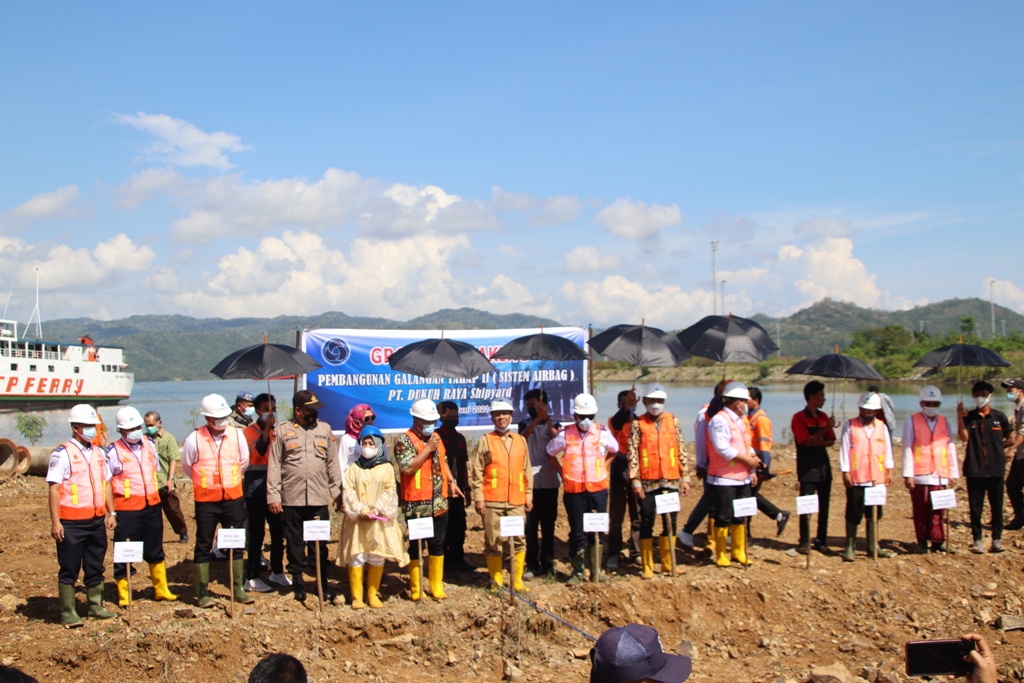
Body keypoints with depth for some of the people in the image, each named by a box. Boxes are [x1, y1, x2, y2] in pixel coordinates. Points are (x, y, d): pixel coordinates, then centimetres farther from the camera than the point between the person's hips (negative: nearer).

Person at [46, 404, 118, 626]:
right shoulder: (62, 453, -9)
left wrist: (111, 513, 11)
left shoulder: (98, 452, 12)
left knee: (95, 567, 14)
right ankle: (68, 613, 9)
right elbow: (54, 488, -12)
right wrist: (55, 522, -16)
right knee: (69, 570, 2)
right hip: (71, 523, -6)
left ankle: (96, 607, 24)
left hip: (96, 520, 6)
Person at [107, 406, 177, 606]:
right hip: (127, 509, -5)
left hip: (152, 506, 5)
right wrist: (111, 509, -12)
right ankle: (123, 595, 16)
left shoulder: (149, 444, 6)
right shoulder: (115, 452, -11)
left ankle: (161, 590, 25)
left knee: (155, 551, 14)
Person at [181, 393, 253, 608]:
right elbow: (187, 467, 5)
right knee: (204, 546, 4)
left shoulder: (237, 435, -4)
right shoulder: (194, 439, -11)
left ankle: (238, 589, 19)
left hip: (233, 498, 3)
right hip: (206, 500, -2)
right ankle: (202, 593, 12)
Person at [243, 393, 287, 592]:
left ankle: (277, 571, 25)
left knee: (278, 531, 11)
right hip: (256, 488, -5)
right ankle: (252, 578, 4)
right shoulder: (251, 431, -4)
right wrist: (267, 428, -29)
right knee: (256, 533, -3)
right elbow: (258, 451, -23)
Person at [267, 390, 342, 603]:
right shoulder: (282, 431, 1)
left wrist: (337, 491, 5)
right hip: (291, 499, -1)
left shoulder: (324, 429, 8)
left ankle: (323, 582, 14)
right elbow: (274, 465, 0)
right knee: (295, 543, 7)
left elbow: (333, 463, 9)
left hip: (319, 498, 1)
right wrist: (273, 496, -5)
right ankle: (298, 581, 19)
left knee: (320, 544, 3)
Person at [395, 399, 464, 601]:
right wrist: (428, 449, -20)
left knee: (437, 545, 11)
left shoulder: (436, 437, 12)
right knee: (416, 545, 3)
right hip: (417, 504, -6)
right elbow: (407, 468, -22)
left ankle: (437, 586, 21)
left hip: (439, 503, 6)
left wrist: (452, 482, 6)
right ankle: (416, 588, 14)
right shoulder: (404, 440, -11)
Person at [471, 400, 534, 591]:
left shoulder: (521, 441, 11)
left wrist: (528, 496, 10)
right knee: (493, 541, 3)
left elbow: (527, 471, 14)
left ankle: (517, 580, 11)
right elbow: (476, 472, -1)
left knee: (518, 540, 1)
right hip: (492, 501, -2)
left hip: (516, 501, 3)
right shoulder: (485, 441, 2)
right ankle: (496, 581, 13)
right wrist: (478, 498, -6)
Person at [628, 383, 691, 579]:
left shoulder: (673, 421, 6)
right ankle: (647, 566, 10)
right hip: (648, 482, -3)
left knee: (670, 522, 8)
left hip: (671, 481, 3)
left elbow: (681, 450, 7)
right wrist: (635, 481, -11)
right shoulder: (637, 424, -2)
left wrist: (685, 476, 4)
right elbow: (632, 454, -6)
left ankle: (668, 563, 20)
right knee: (647, 523, 2)